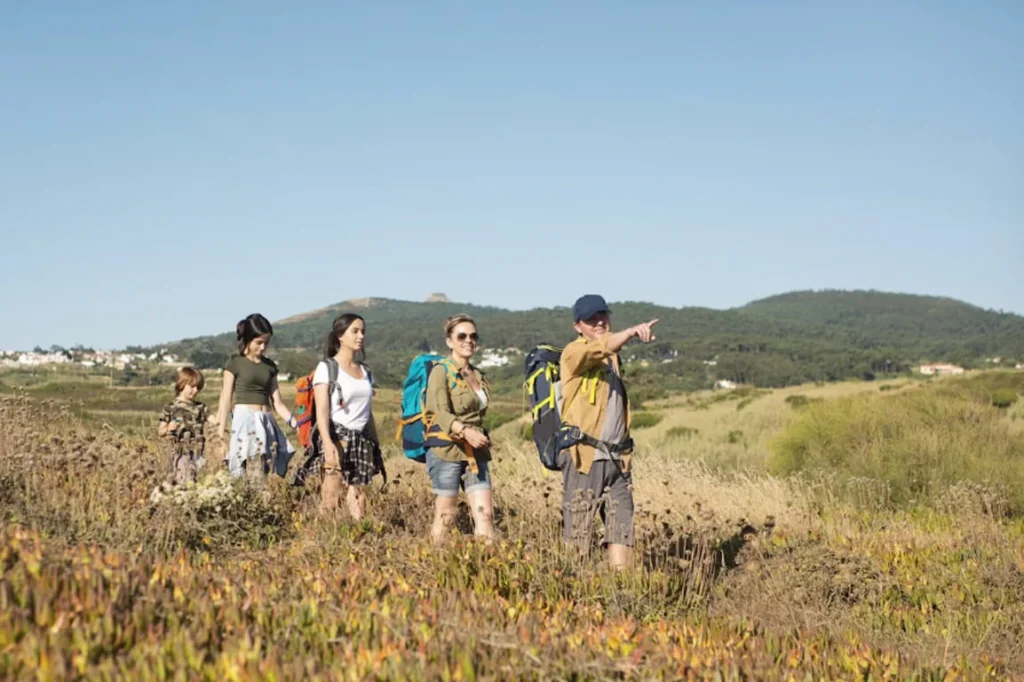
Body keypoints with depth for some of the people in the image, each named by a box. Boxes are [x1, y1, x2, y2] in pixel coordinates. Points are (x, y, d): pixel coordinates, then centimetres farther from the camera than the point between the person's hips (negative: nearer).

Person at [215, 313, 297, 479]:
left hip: (266, 422, 5)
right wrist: (221, 436, -4)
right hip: (245, 421, -5)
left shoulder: (270, 365, 14)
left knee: (264, 476, -2)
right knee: (256, 478, -16)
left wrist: (295, 423, -1)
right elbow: (226, 400, 0)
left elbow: (277, 402, 14)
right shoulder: (235, 363, 2)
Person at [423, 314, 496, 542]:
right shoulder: (441, 371, -6)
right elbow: (440, 412, -20)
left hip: (476, 452, 6)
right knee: (445, 516, -1)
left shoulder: (478, 375, 17)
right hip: (447, 449, -6)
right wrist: (465, 431, -36)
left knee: (485, 513, -3)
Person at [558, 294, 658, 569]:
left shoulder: (613, 358, 20)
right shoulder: (574, 353, -4)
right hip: (585, 457, -7)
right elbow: (599, 349, -26)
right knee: (577, 531, -4)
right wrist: (632, 331, -43)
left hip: (617, 459, 7)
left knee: (622, 528, 2)